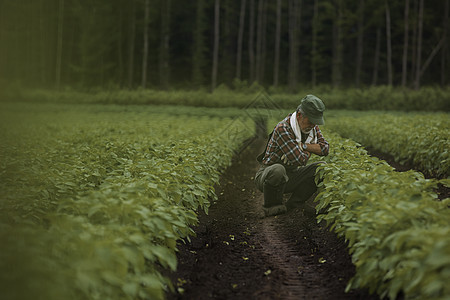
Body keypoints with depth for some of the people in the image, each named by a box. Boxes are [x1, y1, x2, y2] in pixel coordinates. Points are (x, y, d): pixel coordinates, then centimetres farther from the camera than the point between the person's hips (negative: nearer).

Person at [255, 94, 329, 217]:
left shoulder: (312, 126, 0)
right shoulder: (282, 129, -26)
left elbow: (325, 149, -2)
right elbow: (299, 160, -29)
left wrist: (303, 146, -16)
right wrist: (308, 152, -7)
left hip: (290, 177, 7)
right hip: (267, 175, -7)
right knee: (278, 170, -42)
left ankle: (290, 206, -8)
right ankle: (271, 207, -13)